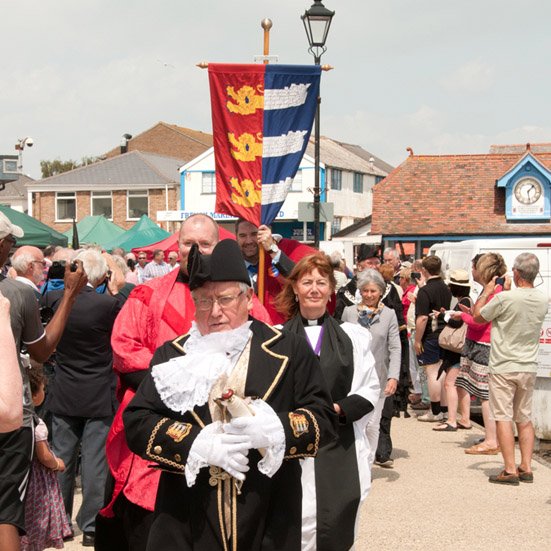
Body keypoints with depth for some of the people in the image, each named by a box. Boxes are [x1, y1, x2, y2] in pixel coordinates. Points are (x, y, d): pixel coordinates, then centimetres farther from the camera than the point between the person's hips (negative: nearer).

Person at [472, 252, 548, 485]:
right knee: (525, 418, 14)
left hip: (503, 368, -5)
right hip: (528, 367, 5)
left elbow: (478, 316, -4)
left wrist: (487, 291, 8)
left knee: (503, 418, -1)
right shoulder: (543, 300, -2)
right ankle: (526, 468, 15)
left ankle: (510, 470, -3)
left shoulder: (504, 298, -19)